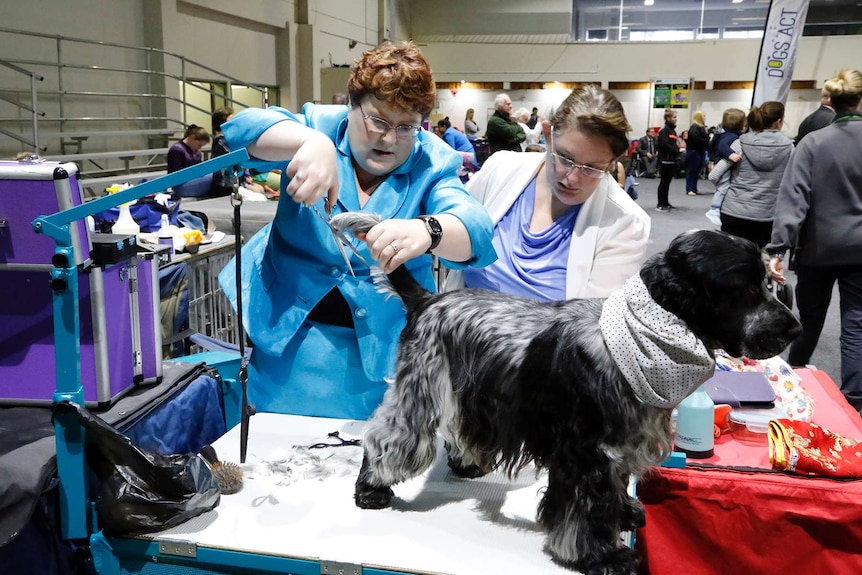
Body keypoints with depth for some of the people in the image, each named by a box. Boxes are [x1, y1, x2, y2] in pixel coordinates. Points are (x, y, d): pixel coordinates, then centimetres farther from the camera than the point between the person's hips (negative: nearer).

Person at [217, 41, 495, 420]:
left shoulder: (431, 165, -8)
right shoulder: (321, 126, -4)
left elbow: (476, 232, -25)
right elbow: (243, 128, -21)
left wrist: (426, 232, -48)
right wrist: (310, 143, -41)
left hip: (381, 349, 0)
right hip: (289, 335, 1)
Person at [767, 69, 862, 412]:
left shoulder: (814, 142, -9)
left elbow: (793, 198, -17)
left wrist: (778, 248, -20)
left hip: (819, 247, 0)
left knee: (811, 315, 18)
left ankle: (794, 371, 38)